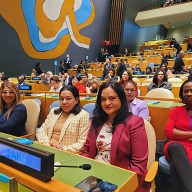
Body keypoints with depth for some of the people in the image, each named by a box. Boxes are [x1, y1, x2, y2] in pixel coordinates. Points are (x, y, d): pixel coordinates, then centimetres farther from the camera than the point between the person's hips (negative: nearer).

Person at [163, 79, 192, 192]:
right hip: (177, 148, 2)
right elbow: (168, 132, 1)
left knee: (176, 166, -36)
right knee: (174, 146, -37)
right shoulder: (176, 110, 15)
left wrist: (181, 135, -9)